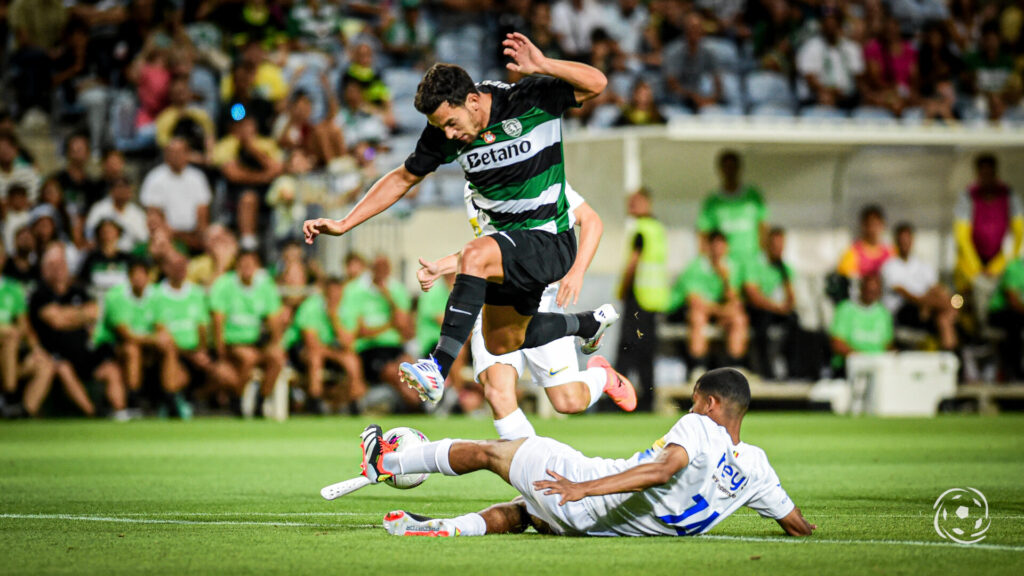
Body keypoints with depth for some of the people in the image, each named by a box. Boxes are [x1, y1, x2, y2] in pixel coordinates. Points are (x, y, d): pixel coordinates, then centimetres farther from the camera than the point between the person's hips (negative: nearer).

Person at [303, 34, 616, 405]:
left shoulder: (529, 101, -20)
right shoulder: (444, 133, -6)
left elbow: (596, 83, -26)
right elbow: (403, 178, 6)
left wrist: (543, 66, -41)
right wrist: (343, 225, 1)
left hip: (551, 244, -8)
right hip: (512, 245, 8)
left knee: (475, 255, -33)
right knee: (501, 343, 19)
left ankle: (439, 369, -36)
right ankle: (590, 324, 44)